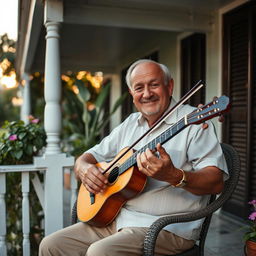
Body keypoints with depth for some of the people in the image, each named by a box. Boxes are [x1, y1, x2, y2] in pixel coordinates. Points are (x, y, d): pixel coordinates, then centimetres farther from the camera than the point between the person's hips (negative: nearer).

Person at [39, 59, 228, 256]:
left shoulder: (193, 121, -7)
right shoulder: (130, 124, 15)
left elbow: (217, 182, -16)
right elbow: (91, 156, 19)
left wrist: (173, 176, -35)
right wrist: (84, 169, -5)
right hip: (114, 217, 7)